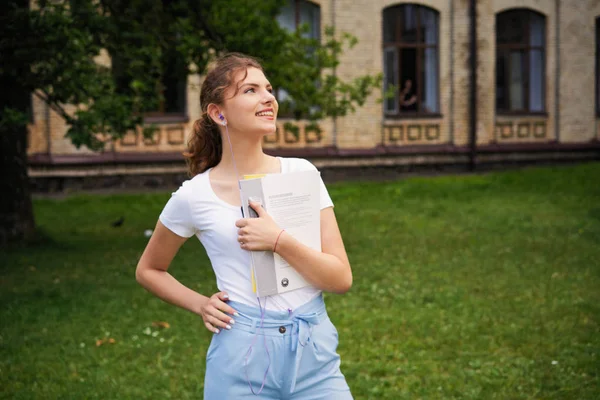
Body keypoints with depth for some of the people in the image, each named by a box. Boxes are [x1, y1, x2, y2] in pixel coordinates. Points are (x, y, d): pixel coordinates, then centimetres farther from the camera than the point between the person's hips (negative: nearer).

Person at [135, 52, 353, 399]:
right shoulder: (195, 196, -5)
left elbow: (341, 278, -4)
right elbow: (148, 270, 12)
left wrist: (279, 241, -17)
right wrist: (200, 305, -2)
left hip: (315, 350, 1)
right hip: (242, 359, -1)